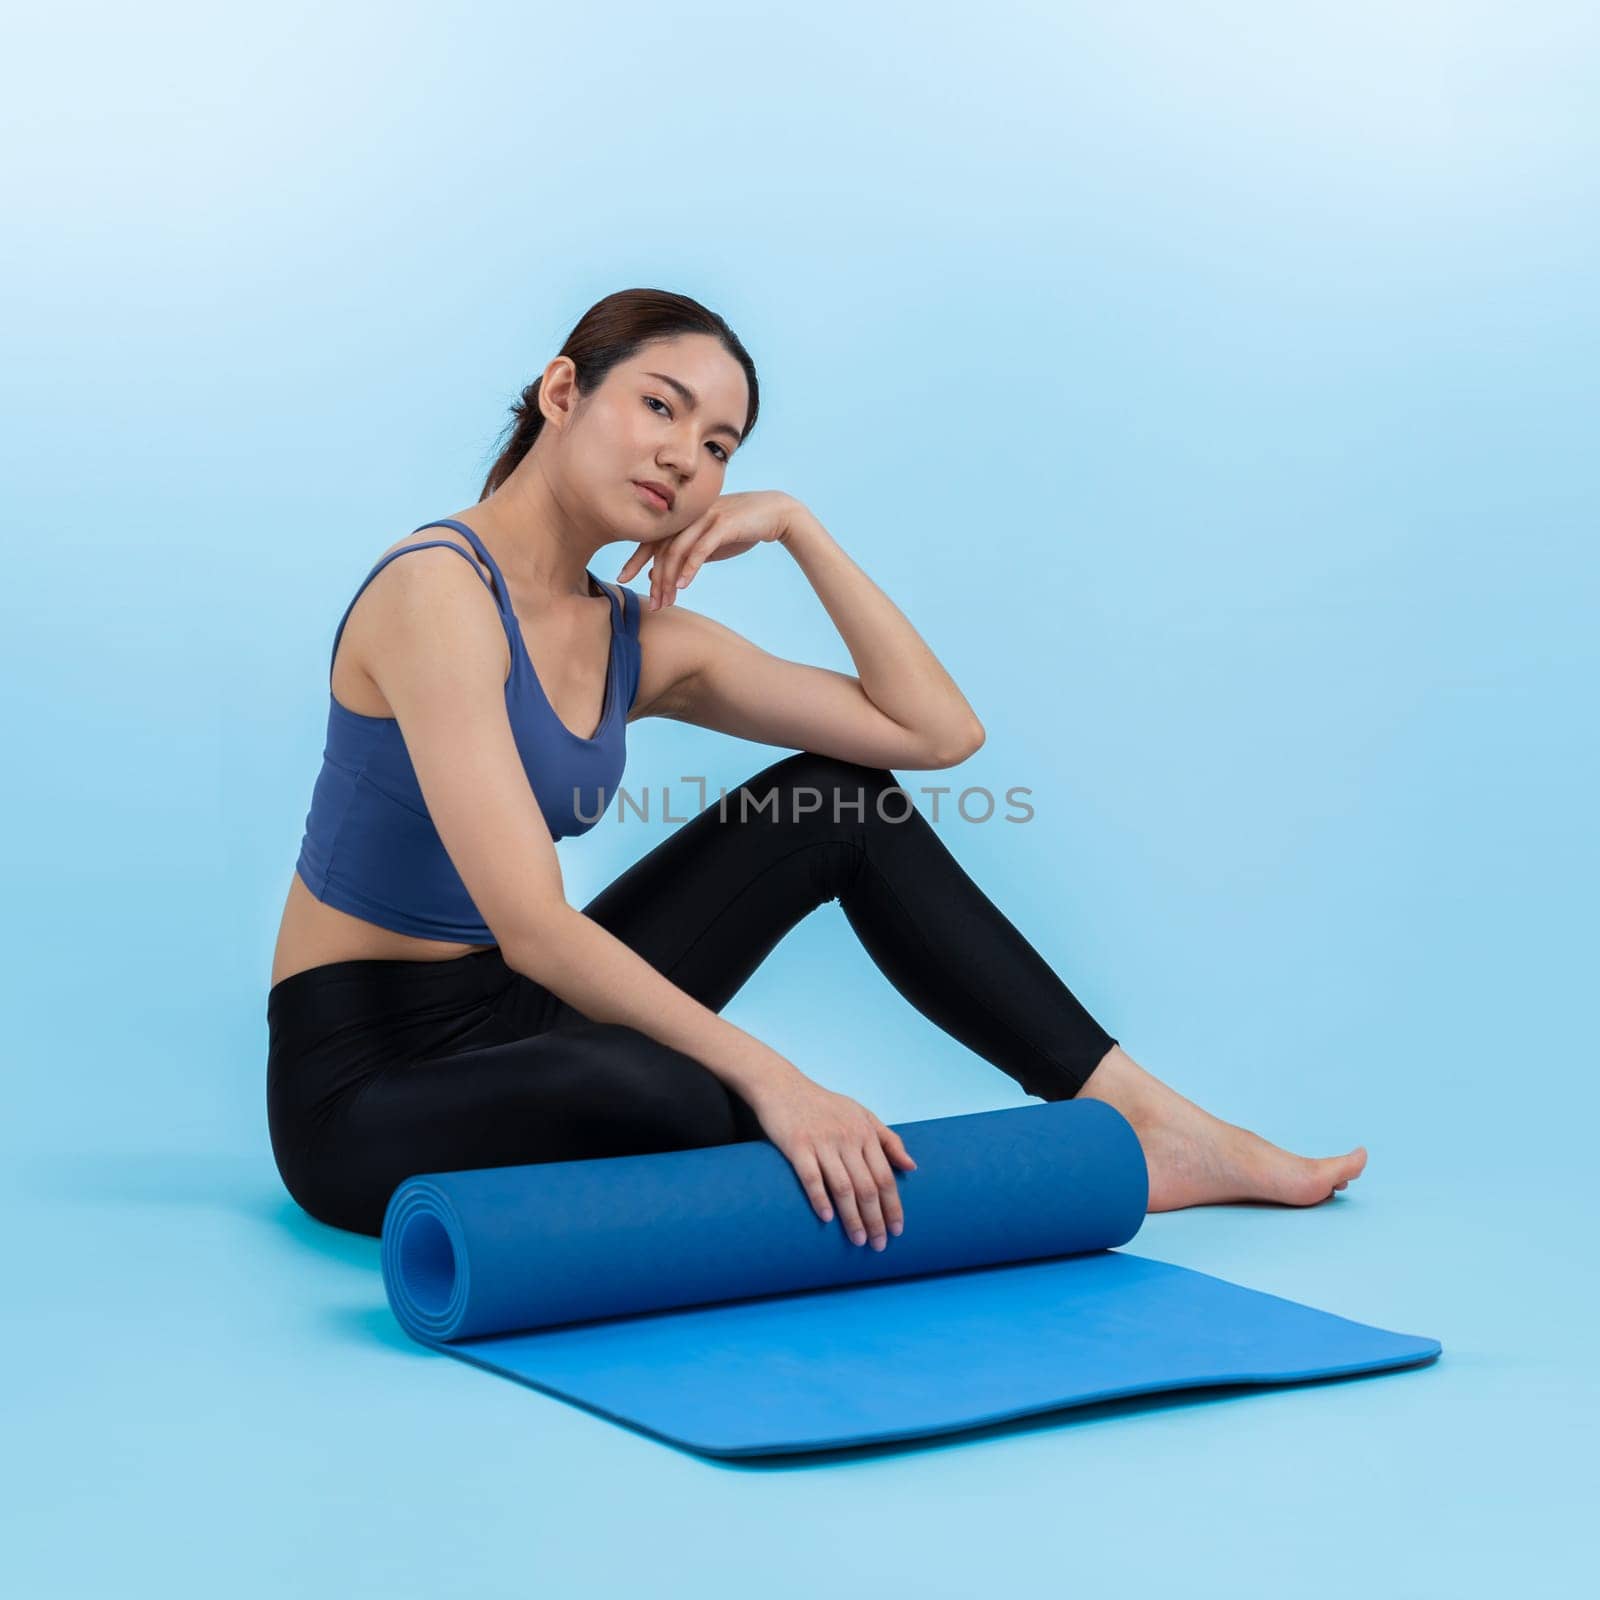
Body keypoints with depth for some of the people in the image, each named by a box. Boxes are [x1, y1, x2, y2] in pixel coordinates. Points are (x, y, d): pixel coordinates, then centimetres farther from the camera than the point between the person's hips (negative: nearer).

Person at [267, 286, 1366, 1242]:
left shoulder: (637, 643, 3)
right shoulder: (440, 589, -21)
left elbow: (937, 730, 0)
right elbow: (533, 925, -31)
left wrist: (796, 526, -5)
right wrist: (770, 1080, -36)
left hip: (515, 1022, 8)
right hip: (367, 1092, -8)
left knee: (839, 804, 2)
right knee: (653, 1088, -40)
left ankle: (1139, 1115, 4)